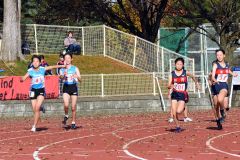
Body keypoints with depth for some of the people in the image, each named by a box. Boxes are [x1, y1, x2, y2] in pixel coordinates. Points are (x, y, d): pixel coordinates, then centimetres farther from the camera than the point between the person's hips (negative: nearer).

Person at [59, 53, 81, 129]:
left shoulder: (75, 69, 5)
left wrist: (77, 76, -23)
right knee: (66, 105, -19)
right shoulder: (62, 70, 6)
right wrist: (63, 75, -36)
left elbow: (80, 79, -1)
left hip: (74, 87, 0)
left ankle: (73, 122, 14)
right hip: (66, 87, 0)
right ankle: (66, 116, 10)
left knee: (73, 107, 1)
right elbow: (61, 77, -13)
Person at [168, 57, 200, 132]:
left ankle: (183, 108, 15)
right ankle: (178, 127, 16)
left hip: (182, 95, -2)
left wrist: (196, 83, 31)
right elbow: (168, 86, -3)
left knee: (178, 111, -20)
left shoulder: (186, 73, -3)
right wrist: (170, 86, -26)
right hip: (174, 95, 2)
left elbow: (192, 76, 19)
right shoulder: (172, 74, -1)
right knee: (174, 113, -3)